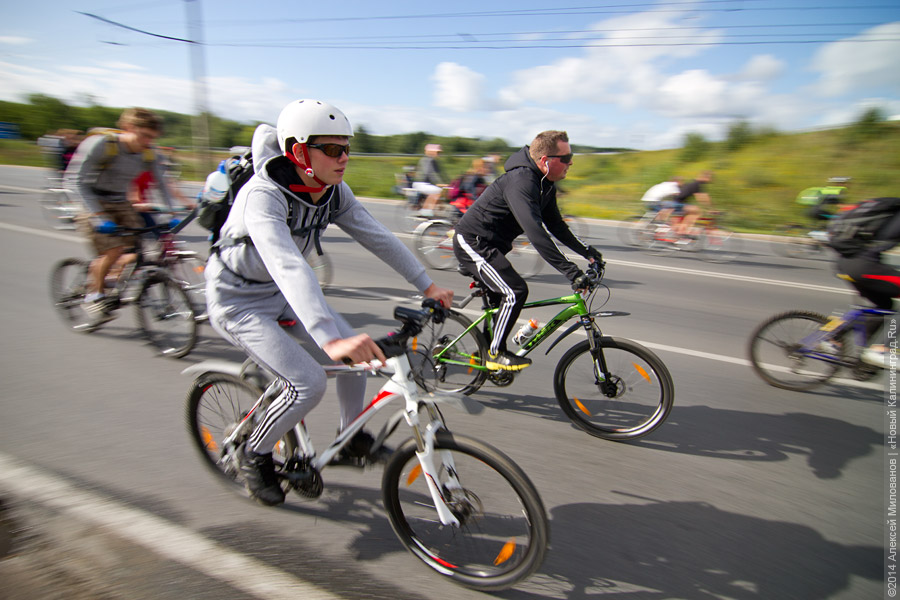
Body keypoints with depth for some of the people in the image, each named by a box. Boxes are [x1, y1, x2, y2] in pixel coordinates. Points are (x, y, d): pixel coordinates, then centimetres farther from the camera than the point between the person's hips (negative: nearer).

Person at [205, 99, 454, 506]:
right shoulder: (263, 196, -33)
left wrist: (427, 285, -9)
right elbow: (289, 268, -48)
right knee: (309, 385, -19)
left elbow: (376, 237, -6)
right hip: (238, 301, -7)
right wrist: (330, 339, -60)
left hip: (282, 294, 7)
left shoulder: (333, 191, -9)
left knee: (358, 354, -3)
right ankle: (254, 455, 9)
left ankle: (351, 437, 21)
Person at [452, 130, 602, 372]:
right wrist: (572, 271, -40)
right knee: (515, 292, -18)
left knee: (500, 299, 17)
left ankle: (490, 351, 33)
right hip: (472, 242, -10)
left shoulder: (545, 185, 4)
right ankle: (495, 354, -4)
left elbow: (556, 226, 13)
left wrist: (587, 251, 4)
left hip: (486, 244, 10)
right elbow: (536, 233, -38)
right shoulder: (521, 182, -27)